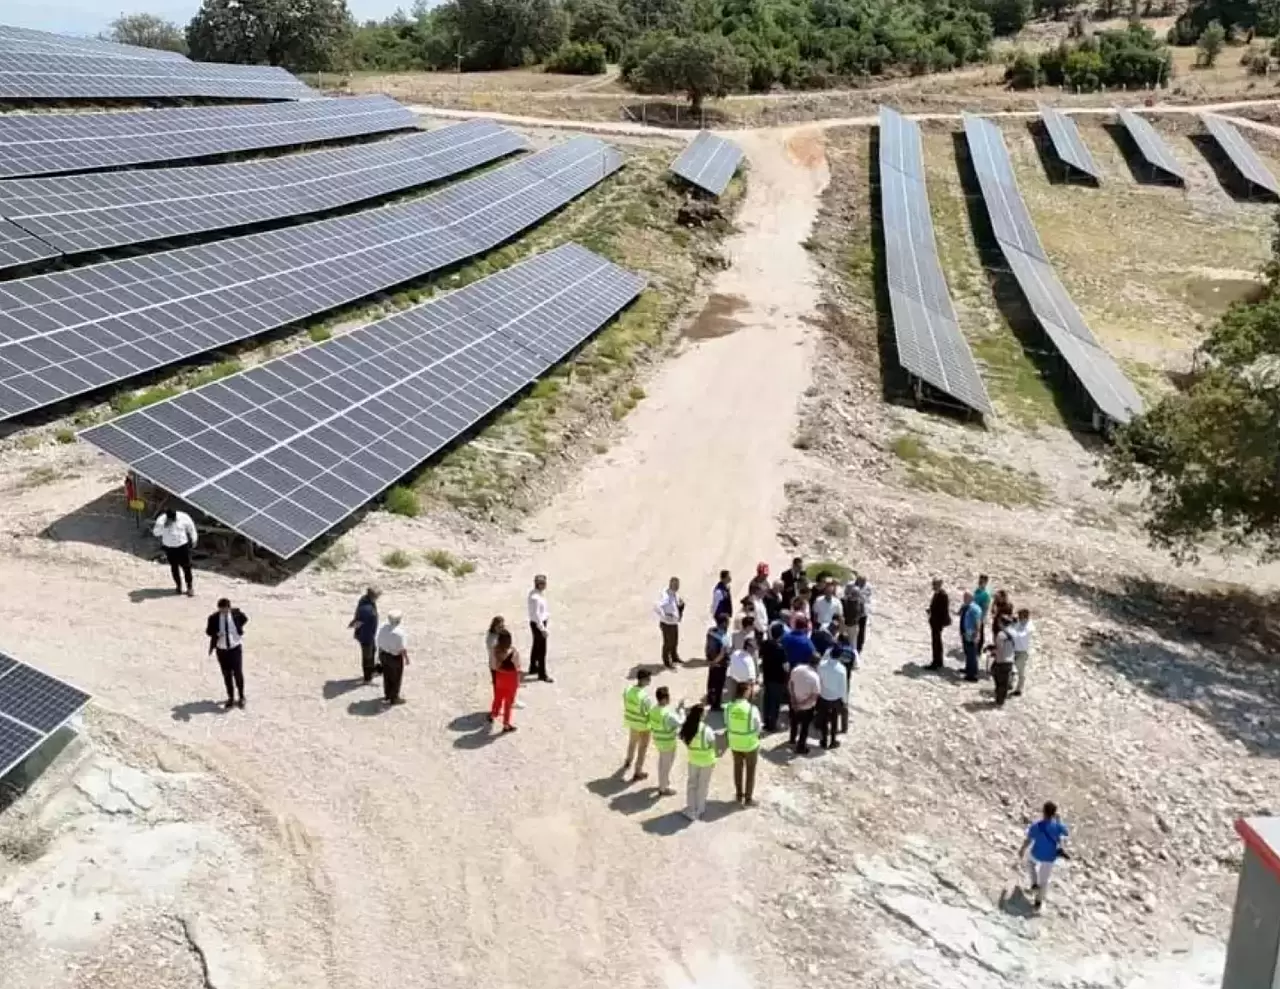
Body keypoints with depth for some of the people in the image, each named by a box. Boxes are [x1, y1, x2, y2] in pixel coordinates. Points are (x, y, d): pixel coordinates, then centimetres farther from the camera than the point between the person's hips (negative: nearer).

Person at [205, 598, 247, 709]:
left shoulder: (236, 613, -11)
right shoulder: (213, 618, -15)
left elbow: (245, 619, 11)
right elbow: (208, 631, -1)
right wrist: (216, 634, -20)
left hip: (236, 647, -1)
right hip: (222, 649, 1)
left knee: (238, 673, -1)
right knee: (227, 674, 7)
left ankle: (241, 697, 18)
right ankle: (231, 698, 24)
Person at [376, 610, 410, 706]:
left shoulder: (383, 627, -10)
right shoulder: (400, 632, -29)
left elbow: (379, 641, 2)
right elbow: (403, 648, -23)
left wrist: (380, 653, 17)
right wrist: (406, 658, -7)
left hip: (383, 654, 6)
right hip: (395, 657, -6)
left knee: (387, 676, 23)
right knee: (396, 678, 13)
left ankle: (387, 695, 40)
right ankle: (394, 698, 26)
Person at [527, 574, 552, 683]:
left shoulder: (534, 593, 2)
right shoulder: (535, 598, -28)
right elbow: (536, 614, -26)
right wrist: (542, 629, -23)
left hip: (540, 622, 10)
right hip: (537, 624, -10)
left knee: (536, 646, 24)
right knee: (542, 649, -2)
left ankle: (533, 668, 40)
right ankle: (542, 674, 6)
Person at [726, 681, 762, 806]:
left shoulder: (729, 708, -17)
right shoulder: (752, 709, -26)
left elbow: (727, 724, -1)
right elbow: (758, 728, -13)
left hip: (734, 744, 3)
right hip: (750, 744, -3)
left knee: (738, 769, 23)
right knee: (750, 771, 15)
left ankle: (739, 796, 38)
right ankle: (748, 799, 27)